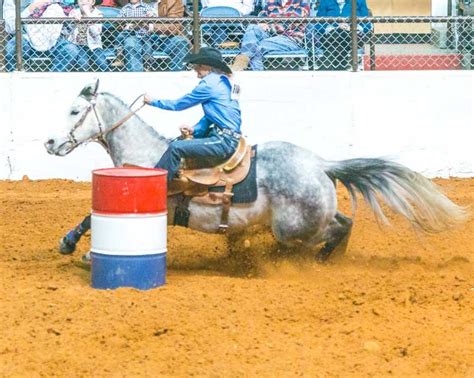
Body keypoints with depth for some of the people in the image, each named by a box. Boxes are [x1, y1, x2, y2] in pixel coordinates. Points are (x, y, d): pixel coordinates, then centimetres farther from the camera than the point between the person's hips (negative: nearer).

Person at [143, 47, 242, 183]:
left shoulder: (209, 84, -13)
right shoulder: (222, 82, 16)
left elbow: (179, 104, -5)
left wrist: (153, 101, 8)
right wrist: (194, 129, 5)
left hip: (224, 142, -11)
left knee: (175, 148, -20)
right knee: (180, 141, 22)